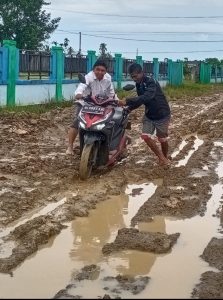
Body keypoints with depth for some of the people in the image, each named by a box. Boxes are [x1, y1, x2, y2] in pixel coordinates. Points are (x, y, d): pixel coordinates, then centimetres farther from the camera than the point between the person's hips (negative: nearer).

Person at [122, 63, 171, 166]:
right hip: (149, 115, 7)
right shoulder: (138, 85, -2)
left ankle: (165, 156, 37)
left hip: (162, 114, -6)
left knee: (162, 139, 7)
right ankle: (161, 157, 9)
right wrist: (129, 108, -6)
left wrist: (128, 101, -50)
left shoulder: (151, 82, -27)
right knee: (146, 136, -9)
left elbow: (146, 97, -44)